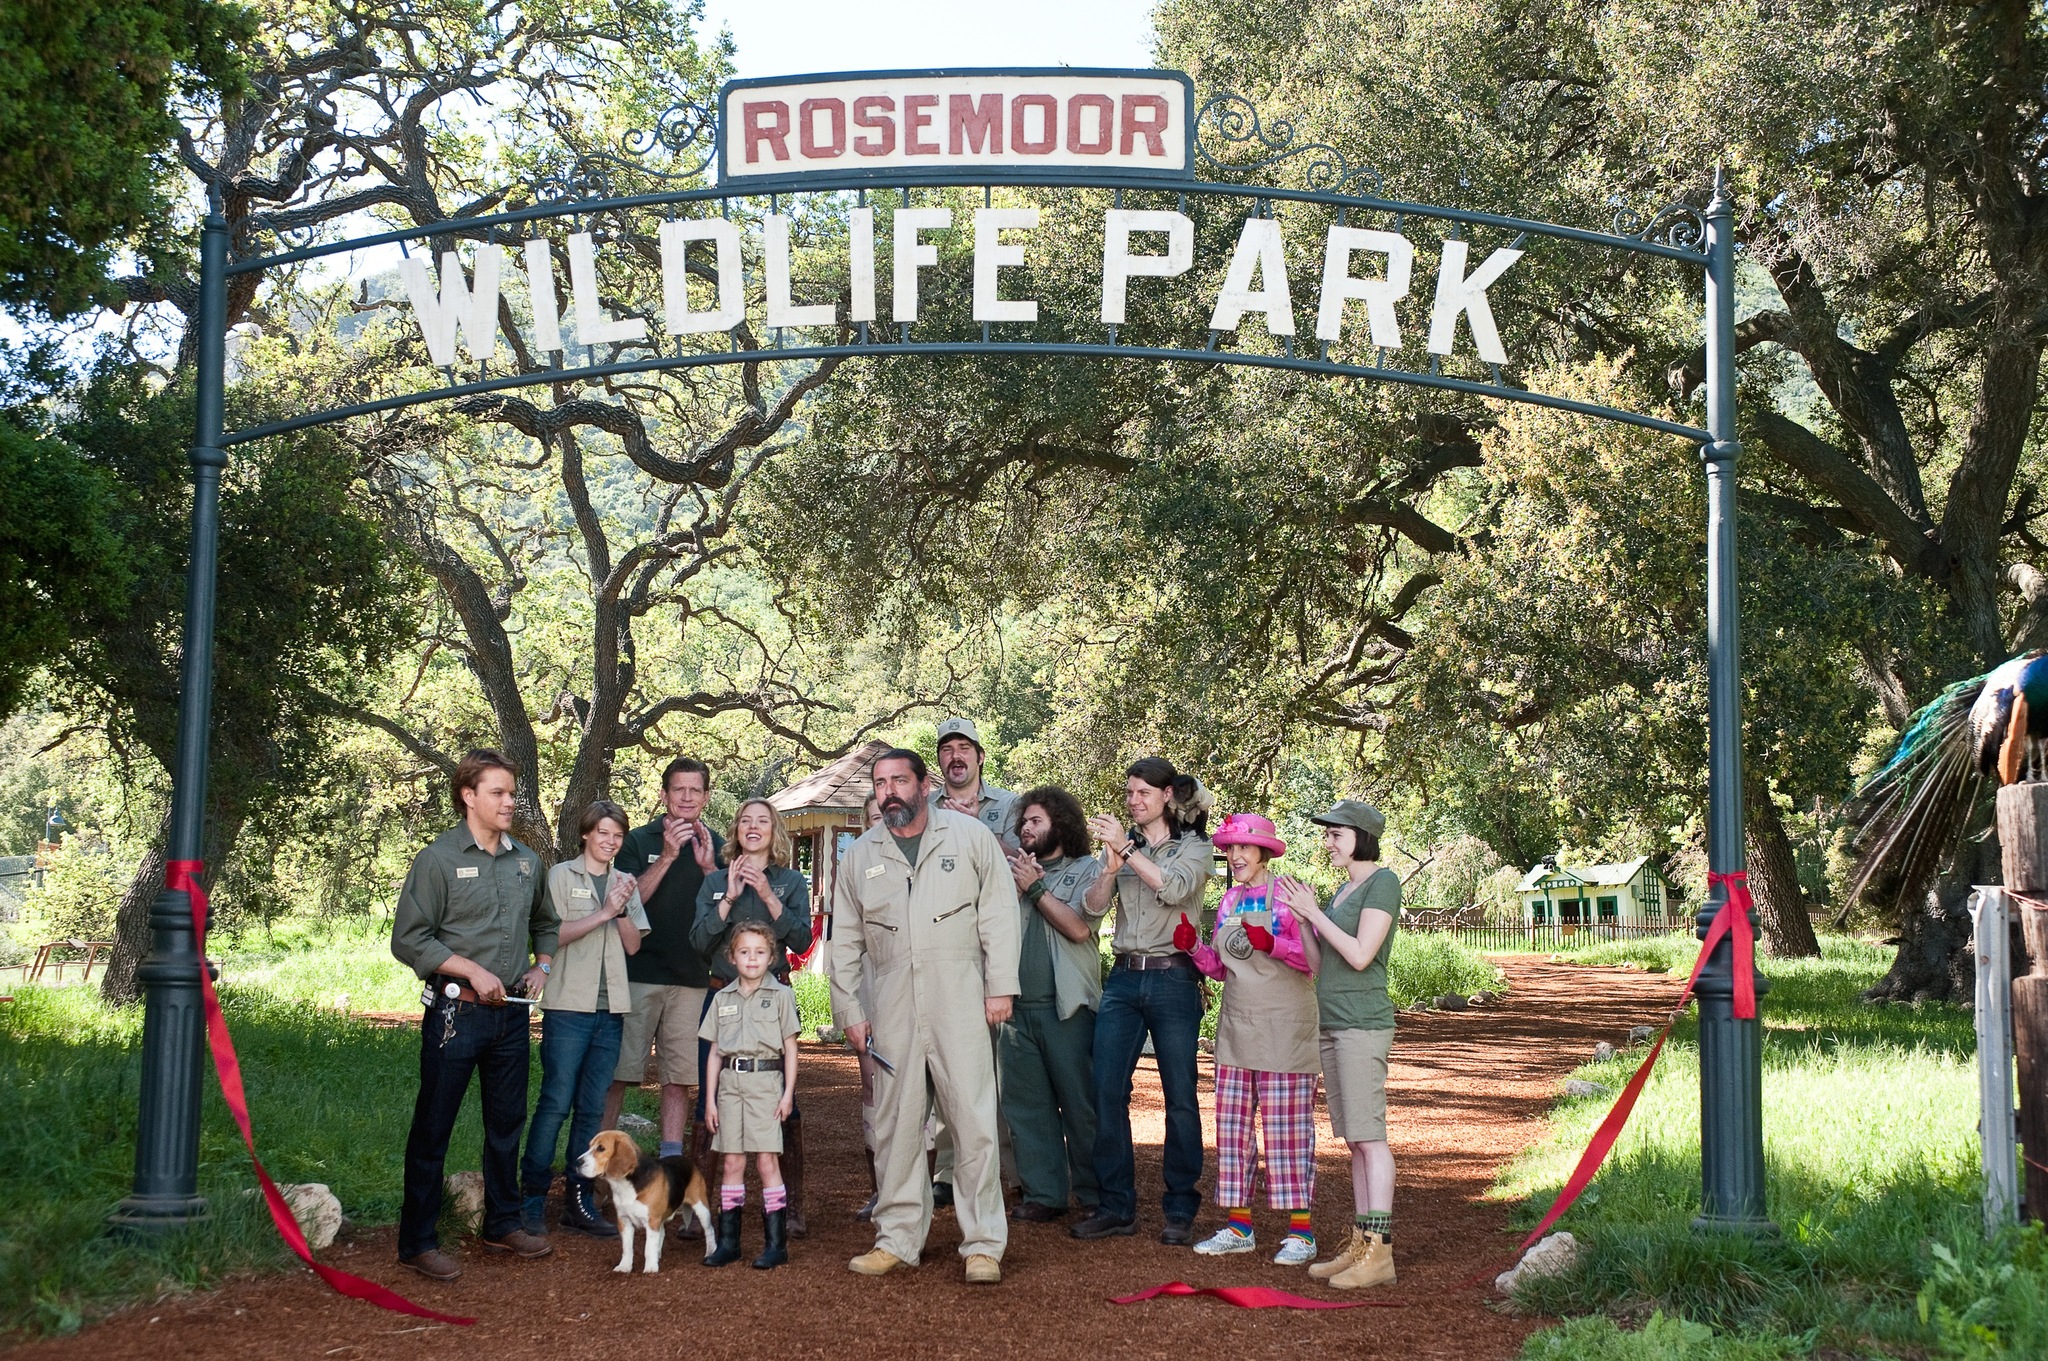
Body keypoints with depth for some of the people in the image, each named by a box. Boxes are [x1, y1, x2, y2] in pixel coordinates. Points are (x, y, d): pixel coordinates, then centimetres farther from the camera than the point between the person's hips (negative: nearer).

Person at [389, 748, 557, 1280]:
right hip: (456, 1011, -6)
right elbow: (408, 940, -10)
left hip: (511, 1013, 6)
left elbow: (544, 924, 26)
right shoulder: (438, 859, -7)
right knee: (433, 1127, 0)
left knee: (507, 1121, 15)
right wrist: (472, 971, -15)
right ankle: (417, 1240, 6)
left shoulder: (526, 862, 10)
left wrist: (541, 965, 7)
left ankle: (502, 1223, 29)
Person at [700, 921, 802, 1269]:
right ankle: (727, 1240, 10)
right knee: (732, 1162, 5)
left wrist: (788, 1093, -3)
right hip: (730, 1083, 3)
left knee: (767, 1161, -7)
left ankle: (776, 1242, -3)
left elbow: (790, 1047, 3)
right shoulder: (722, 998, 12)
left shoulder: (780, 995, 3)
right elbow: (714, 1053, 13)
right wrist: (710, 1099, 9)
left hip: (766, 1081, -3)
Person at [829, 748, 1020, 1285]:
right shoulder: (860, 855, 12)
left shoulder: (971, 837, 3)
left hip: (960, 1000, -3)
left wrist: (1001, 986, -5)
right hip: (892, 1006, 3)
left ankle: (983, 1245, 1)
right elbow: (845, 941, 16)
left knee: (974, 1121, -5)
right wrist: (848, 1009, 10)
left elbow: (998, 914, 1)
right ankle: (897, 1238, 16)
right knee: (896, 1123, 6)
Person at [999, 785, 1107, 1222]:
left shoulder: (1088, 870, 3)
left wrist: (1036, 888, -7)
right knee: (1026, 1104, 5)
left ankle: (1095, 1197, 5)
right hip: (1019, 1006, 5)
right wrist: (1015, 887, -5)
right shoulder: (1017, 870, 17)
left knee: (1080, 1104, -3)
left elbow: (1079, 927, -10)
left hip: (1067, 1007, -5)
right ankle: (1042, 1194, 12)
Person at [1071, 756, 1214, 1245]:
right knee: (1107, 1091, -1)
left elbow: (1174, 888, -17)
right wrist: (1111, 866, -17)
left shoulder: (1193, 846, 3)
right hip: (1124, 979, 4)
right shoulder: (1123, 842, 13)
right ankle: (1116, 1206, 8)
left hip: (1173, 980, -4)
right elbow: (1094, 905, 1)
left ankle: (1181, 1211, 9)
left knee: (1180, 1096, 0)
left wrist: (1127, 850, -21)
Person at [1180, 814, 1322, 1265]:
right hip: (1236, 1026, 7)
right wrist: (1194, 947, 0)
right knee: (1232, 1127, 7)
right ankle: (1239, 1226, 15)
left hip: (1283, 1029, -7)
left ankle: (1301, 1231, 1)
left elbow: (1315, 960, -13)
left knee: (1287, 1127, -4)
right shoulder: (1230, 901, 13)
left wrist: (1272, 944, -26)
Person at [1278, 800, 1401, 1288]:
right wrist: (1306, 914, 10)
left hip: (1363, 1023, -9)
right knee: (1354, 1141, 8)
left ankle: (1378, 1250, -11)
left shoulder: (1383, 882, -8)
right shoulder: (1344, 888, 18)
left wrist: (1314, 914, -8)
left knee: (1369, 1136, -10)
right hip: (1333, 1023, 9)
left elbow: (1360, 955, -15)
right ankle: (1358, 1247, 10)